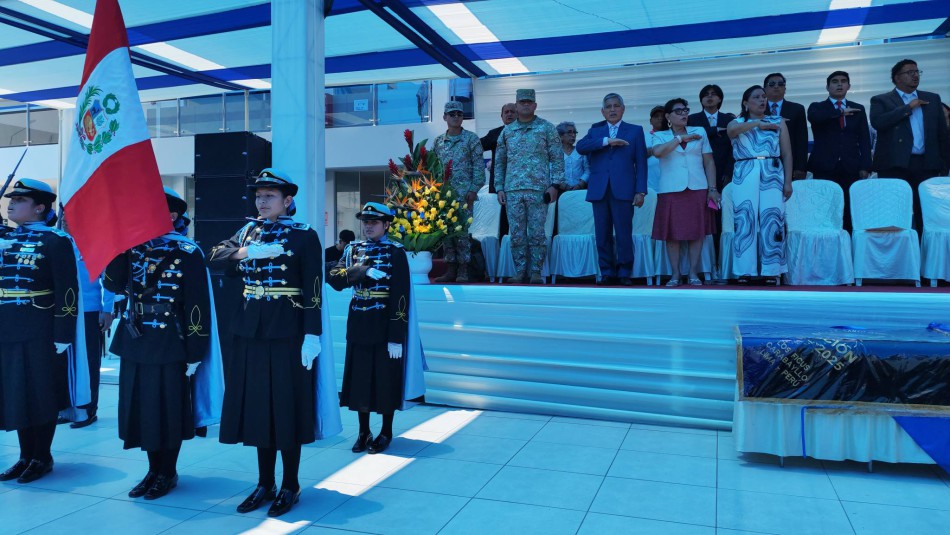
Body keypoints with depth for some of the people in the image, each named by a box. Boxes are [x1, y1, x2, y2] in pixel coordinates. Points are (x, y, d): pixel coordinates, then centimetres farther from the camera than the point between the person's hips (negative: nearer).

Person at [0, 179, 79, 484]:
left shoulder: (56, 241, -8)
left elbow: (67, 291, -12)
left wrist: (63, 334, -15)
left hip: (40, 333, -6)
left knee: (42, 394, 3)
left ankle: (42, 458, 16)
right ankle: (26, 456, 24)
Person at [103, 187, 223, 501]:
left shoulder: (187, 253, -8)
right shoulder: (134, 248, 9)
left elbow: (197, 305, -10)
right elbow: (113, 285, -4)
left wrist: (195, 352, -12)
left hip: (170, 344, -6)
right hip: (135, 342, 6)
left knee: (169, 407, 4)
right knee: (141, 405, 12)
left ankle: (168, 473, 20)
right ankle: (154, 469, 27)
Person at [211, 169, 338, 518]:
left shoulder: (305, 236, -4)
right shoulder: (248, 231, 13)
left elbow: (313, 290, -9)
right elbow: (216, 256, 2)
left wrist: (312, 335, -16)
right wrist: (247, 252, -16)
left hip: (287, 332, -5)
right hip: (250, 331, 5)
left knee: (287, 407, 2)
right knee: (257, 406, 10)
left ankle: (290, 486, 17)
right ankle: (265, 484, 24)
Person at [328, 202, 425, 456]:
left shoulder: (396, 253, -6)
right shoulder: (353, 249, 8)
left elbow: (401, 297, -12)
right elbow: (334, 279, -6)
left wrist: (397, 337, -17)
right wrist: (365, 271, -20)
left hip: (385, 326, -4)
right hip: (358, 325, 4)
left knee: (386, 378, 5)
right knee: (359, 377, 9)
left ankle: (386, 432, 20)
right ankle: (363, 431, 24)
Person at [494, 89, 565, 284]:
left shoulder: (547, 128, 5)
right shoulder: (507, 131, 13)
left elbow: (557, 158, 2)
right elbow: (499, 162, 15)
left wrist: (554, 184, -7)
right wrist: (499, 188, 7)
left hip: (538, 189, -3)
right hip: (512, 190, 3)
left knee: (537, 233, -1)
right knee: (517, 234, 4)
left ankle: (535, 272, 7)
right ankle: (520, 272, 11)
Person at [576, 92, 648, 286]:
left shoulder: (635, 131, 13)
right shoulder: (595, 132, 19)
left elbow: (641, 163, 6)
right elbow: (580, 146, -3)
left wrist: (641, 191, -4)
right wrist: (606, 141, -12)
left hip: (622, 190, -2)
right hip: (599, 190, 2)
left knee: (624, 234, -5)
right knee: (602, 235, 3)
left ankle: (624, 273, 5)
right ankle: (607, 272, 11)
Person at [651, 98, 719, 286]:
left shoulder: (699, 132, 13)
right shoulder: (660, 136, 8)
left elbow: (709, 161, 9)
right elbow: (658, 152, -15)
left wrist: (712, 188, 0)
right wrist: (681, 138, -7)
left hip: (697, 189, 2)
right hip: (671, 190, -1)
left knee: (697, 231, 0)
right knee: (672, 233, -1)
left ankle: (693, 273, 7)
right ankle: (675, 274, 7)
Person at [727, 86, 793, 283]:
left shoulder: (778, 121, 15)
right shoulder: (737, 122, 14)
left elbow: (786, 153, 10)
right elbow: (732, 130, -13)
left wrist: (788, 182, 1)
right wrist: (758, 124, -8)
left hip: (772, 175, 0)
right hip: (744, 177, 0)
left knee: (772, 221, -5)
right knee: (745, 221, -4)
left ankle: (772, 271, -2)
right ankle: (745, 271, -2)